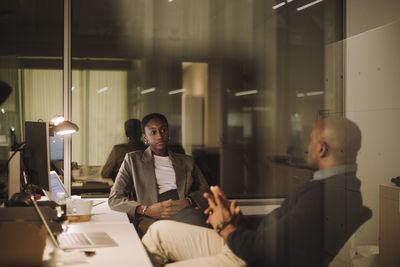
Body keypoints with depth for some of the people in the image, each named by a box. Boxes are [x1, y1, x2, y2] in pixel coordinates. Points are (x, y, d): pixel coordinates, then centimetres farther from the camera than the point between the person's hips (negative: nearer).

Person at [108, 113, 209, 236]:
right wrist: (147, 210, -8)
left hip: (184, 211, 3)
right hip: (152, 220, -3)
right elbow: (114, 200, 11)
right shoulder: (133, 160, 19)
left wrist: (187, 202, -8)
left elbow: (205, 191, 17)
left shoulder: (186, 161, 27)